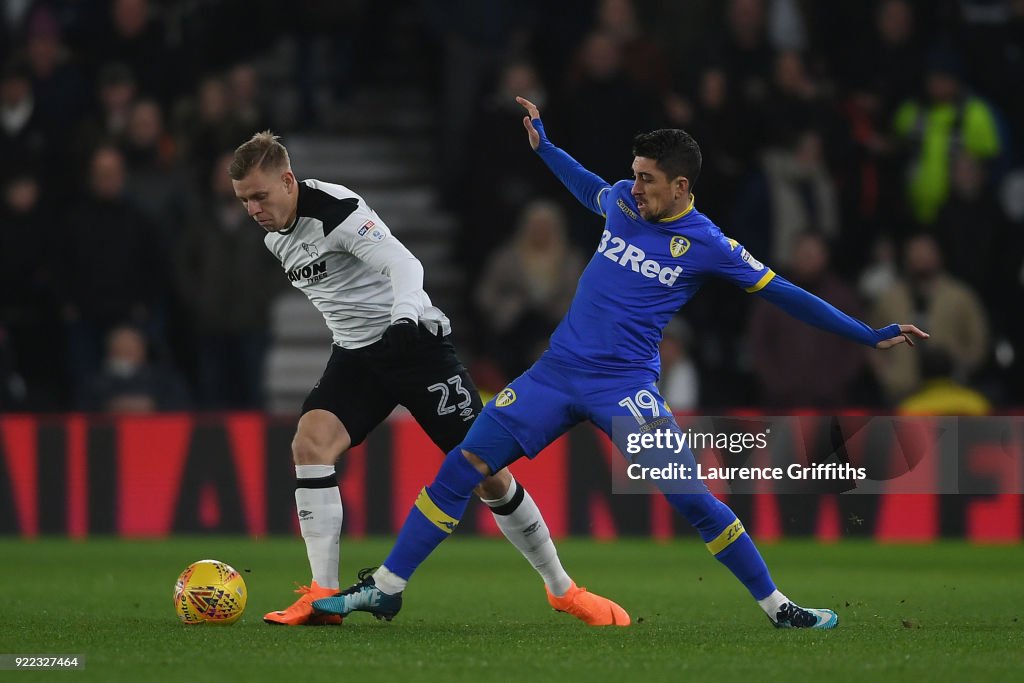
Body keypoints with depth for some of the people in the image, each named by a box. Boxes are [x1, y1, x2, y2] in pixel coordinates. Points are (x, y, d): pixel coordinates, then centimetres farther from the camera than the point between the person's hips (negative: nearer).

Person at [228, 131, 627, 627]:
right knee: (310, 441, -20)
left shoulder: (335, 209, -19)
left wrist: (405, 314, -49)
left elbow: (403, 264, -31)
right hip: (356, 355, 7)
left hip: (415, 342, -7)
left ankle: (562, 589, 12)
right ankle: (323, 596, -20)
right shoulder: (275, 237, 7)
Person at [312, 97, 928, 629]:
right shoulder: (624, 202, 6)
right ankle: (385, 589, 5)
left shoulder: (707, 246, -7)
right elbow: (593, 191, 32)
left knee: (691, 497, -16)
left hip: (625, 386, -4)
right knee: (461, 469, -4)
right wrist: (544, 146, 38)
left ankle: (777, 607, -2)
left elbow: (782, 294, -1)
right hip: (557, 370, 4)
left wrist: (870, 336, -1)